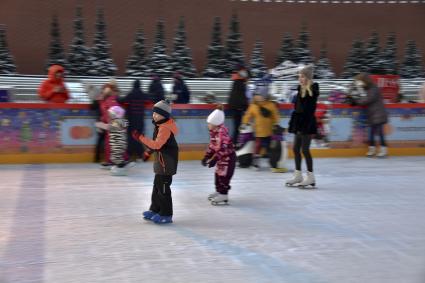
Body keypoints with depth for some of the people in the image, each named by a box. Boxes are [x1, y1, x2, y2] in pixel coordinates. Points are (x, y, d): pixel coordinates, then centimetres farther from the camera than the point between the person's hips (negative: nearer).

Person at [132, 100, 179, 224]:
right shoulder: (160, 125, 10)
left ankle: (166, 215, 4)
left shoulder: (165, 128, -23)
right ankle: (155, 210, 30)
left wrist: (140, 137, -30)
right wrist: (148, 152, 25)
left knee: (163, 187, -5)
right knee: (157, 185, 18)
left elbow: (157, 144, -31)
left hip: (167, 162, -11)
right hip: (162, 160, 11)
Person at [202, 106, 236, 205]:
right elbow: (212, 145, 11)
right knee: (218, 174, 18)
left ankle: (223, 195, 1)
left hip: (228, 156, -10)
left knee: (223, 175, -6)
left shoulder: (222, 132, -28)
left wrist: (214, 160, -30)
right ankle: (218, 191, 34)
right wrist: (206, 157, 7)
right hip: (221, 157, 10)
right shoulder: (213, 131, 3)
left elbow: (222, 148, -30)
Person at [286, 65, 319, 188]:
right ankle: (298, 175, 21)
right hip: (298, 123, 8)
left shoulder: (313, 90, -12)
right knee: (296, 148, 11)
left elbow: (310, 110, -21)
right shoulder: (300, 89, 10)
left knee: (305, 149, -4)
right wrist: (292, 123, 13)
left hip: (307, 123, -8)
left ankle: (310, 177, 6)